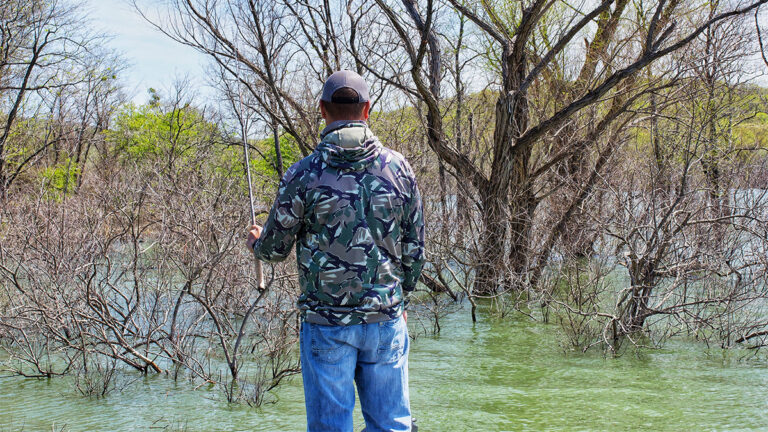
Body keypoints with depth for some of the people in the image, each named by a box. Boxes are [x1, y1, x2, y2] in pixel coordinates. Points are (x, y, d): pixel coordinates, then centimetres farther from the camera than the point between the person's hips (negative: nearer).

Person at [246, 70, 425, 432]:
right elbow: (414, 248, 6)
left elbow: (275, 249, 1)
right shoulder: (398, 167, -1)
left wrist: (255, 241, 24)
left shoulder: (304, 175, -9)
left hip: (326, 322, -2)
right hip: (385, 320, 2)